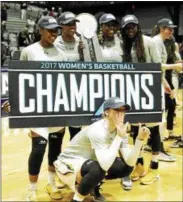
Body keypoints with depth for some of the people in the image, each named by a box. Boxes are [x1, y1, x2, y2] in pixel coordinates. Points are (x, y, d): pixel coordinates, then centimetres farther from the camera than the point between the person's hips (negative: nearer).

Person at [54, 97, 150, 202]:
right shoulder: (97, 130, -30)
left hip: (91, 163, 7)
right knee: (98, 169, -36)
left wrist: (140, 139, -25)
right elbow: (105, 165, -41)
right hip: (69, 165, -7)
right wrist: (119, 137, -36)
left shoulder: (120, 130, -8)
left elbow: (129, 162, -13)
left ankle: (93, 183, 14)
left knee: (126, 167, -7)